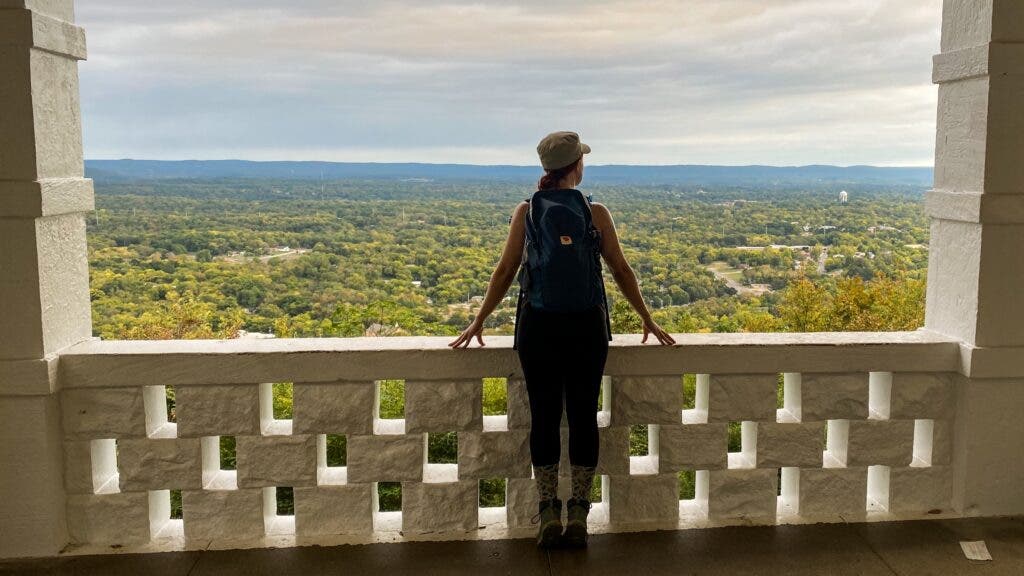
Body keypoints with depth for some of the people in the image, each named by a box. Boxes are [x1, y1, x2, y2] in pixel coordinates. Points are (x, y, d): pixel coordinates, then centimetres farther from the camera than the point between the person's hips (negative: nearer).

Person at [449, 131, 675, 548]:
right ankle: (578, 516, 11)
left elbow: (505, 271, 3)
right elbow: (621, 271, 5)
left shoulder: (526, 212, 2)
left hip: (538, 326, 1)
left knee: (544, 417, 7)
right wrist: (648, 321, 15)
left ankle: (548, 515, 9)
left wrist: (478, 323, 11)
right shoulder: (596, 214, 1)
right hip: (587, 327, 0)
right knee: (583, 416, 7)